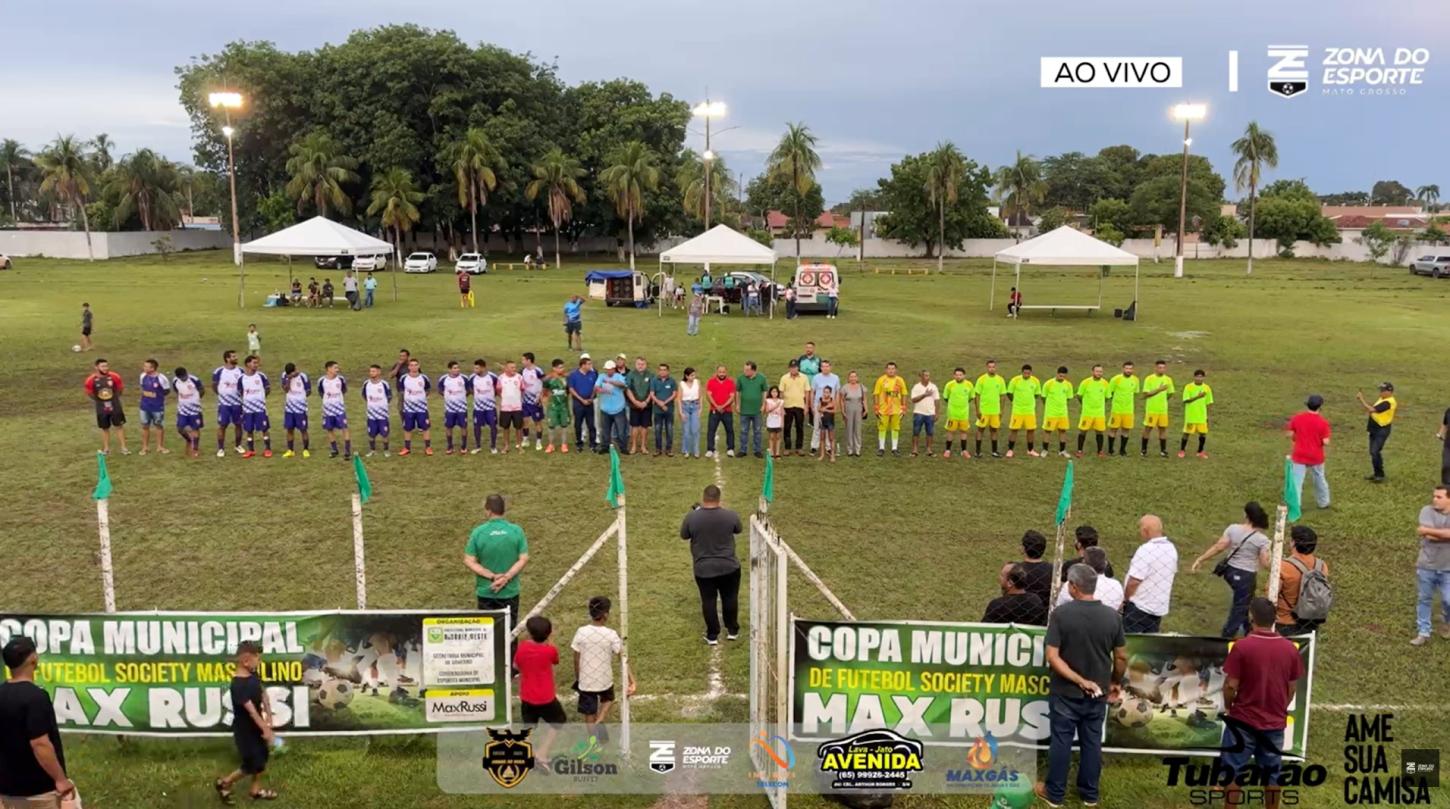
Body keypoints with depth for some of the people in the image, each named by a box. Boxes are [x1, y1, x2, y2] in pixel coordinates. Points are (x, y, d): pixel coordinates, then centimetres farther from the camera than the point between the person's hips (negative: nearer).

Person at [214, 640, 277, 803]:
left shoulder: (254, 675, -4)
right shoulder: (238, 685, -30)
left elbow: (264, 695, -1)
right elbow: (251, 710, -29)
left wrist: (268, 720, -9)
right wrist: (265, 729, -26)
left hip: (256, 726, 8)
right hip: (244, 729, -8)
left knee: (262, 757, 19)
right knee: (251, 765, 4)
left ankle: (256, 790, 36)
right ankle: (224, 783, 26)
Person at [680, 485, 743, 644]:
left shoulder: (692, 517, -16)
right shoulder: (730, 515, -14)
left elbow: (684, 535, 2)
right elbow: (738, 530, 7)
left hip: (703, 569, 0)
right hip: (729, 566, 1)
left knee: (708, 601, 13)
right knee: (730, 598, 19)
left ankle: (712, 636, 20)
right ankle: (732, 631, 29)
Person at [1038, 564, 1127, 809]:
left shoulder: (1061, 613, -18)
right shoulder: (1112, 616, -8)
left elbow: (1052, 656, -21)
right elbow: (1122, 657, 1)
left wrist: (1079, 680, -16)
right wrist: (1115, 682, 16)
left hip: (1065, 692, -3)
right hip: (1098, 693, 3)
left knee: (1061, 741, 9)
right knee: (1092, 742, 16)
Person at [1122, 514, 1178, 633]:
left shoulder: (1146, 550, -23)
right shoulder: (1171, 548, 4)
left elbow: (1133, 581, -23)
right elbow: (1173, 573, 17)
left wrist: (1125, 599, -7)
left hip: (1139, 606, -8)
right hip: (1160, 607, 8)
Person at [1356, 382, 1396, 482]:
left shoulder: (1388, 402, -21)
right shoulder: (1382, 399, 10)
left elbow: (1372, 409, -29)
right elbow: (1371, 410, 16)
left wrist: (1362, 399, -25)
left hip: (1382, 430, -10)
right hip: (1375, 429, 10)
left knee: (1375, 452, -12)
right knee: (1373, 452, 15)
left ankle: (1380, 475, -4)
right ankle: (1377, 473, 26)